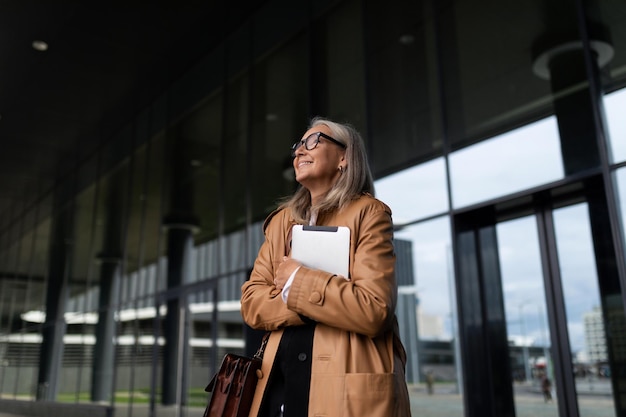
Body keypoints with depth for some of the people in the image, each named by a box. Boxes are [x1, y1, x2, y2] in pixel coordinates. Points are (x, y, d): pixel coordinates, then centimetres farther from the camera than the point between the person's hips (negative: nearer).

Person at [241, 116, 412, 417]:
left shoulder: (368, 213, -4)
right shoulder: (280, 221, 14)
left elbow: (374, 309, -15)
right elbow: (252, 301, 4)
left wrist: (298, 282, -7)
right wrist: (326, 296, -11)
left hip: (348, 388, -5)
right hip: (281, 382, 5)